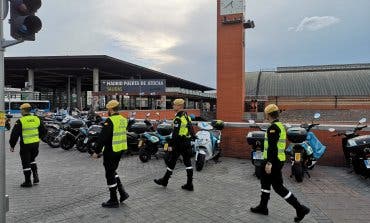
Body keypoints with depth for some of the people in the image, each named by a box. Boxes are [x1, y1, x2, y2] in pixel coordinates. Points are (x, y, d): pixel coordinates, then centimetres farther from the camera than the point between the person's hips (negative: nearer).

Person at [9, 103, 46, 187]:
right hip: (35, 143, 5)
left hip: (25, 145, -5)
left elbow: (14, 135, -12)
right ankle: (35, 176, 15)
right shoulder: (37, 119, 3)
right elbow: (44, 131, 10)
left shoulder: (20, 121, -12)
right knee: (32, 160, 25)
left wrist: (12, 146, 0)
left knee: (26, 163, 6)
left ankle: (28, 182, 14)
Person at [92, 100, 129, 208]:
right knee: (113, 171, 23)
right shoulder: (123, 120, 8)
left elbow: (103, 138, -19)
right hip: (120, 150, 8)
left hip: (111, 151, -8)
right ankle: (122, 193, 20)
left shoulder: (110, 121, -18)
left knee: (110, 174, 4)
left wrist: (96, 151, -14)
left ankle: (113, 201, 14)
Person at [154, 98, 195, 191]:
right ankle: (189, 184, 10)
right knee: (187, 162, 7)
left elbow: (175, 133, -20)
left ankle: (165, 180, 22)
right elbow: (191, 131, 15)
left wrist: (171, 145, -17)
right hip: (187, 143, 8)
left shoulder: (178, 118, -16)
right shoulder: (187, 116, 11)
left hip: (179, 143, -8)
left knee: (171, 162, 6)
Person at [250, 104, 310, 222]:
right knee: (265, 181, 17)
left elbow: (272, 146, -24)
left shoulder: (273, 127, -17)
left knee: (278, 186, -3)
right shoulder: (281, 126, 14)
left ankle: (300, 208, 2)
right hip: (278, 159, 10)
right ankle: (263, 207, 27)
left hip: (274, 160, -10)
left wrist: (269, 163, -25)